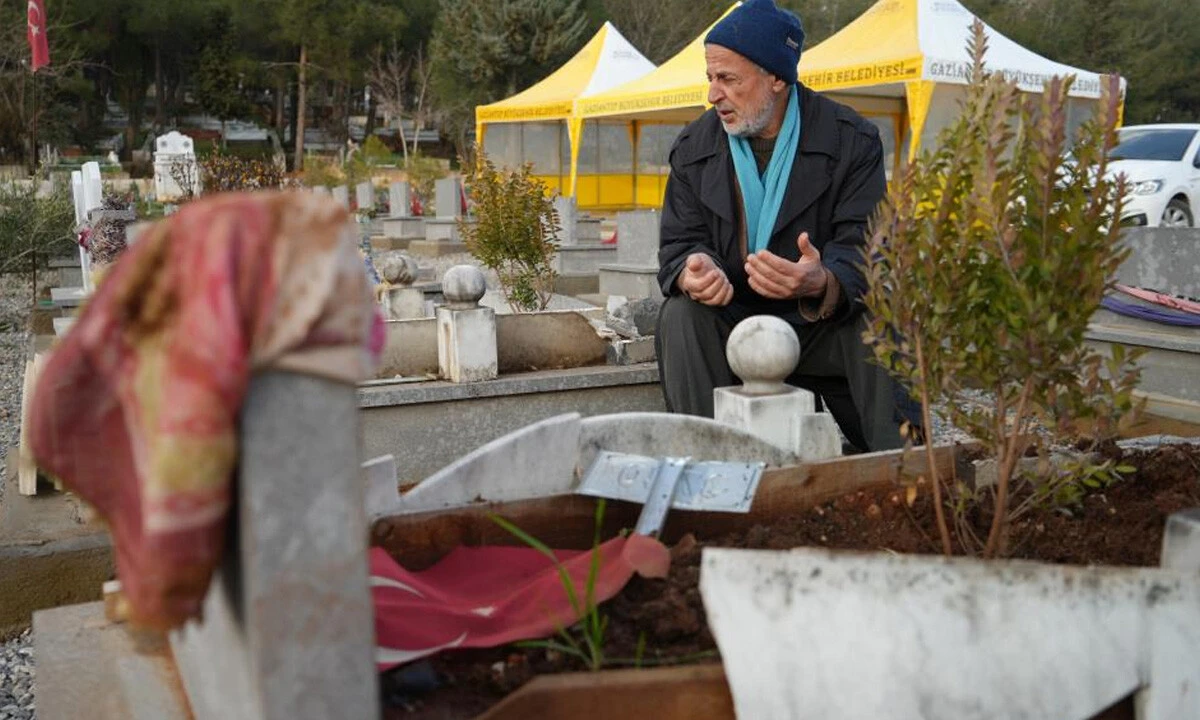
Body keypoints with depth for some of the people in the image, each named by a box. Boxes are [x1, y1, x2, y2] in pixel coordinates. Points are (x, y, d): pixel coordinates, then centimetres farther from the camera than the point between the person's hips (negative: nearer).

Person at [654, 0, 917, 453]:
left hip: (825, 325, -2)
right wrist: (693, 272, -28)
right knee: (680, 316, -27)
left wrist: (823, 283, -40)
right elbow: (679, 245, -1)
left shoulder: (852, 140, -6)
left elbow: (861, 246, -15)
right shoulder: (692, 148, 3)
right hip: (731, 323, 2)